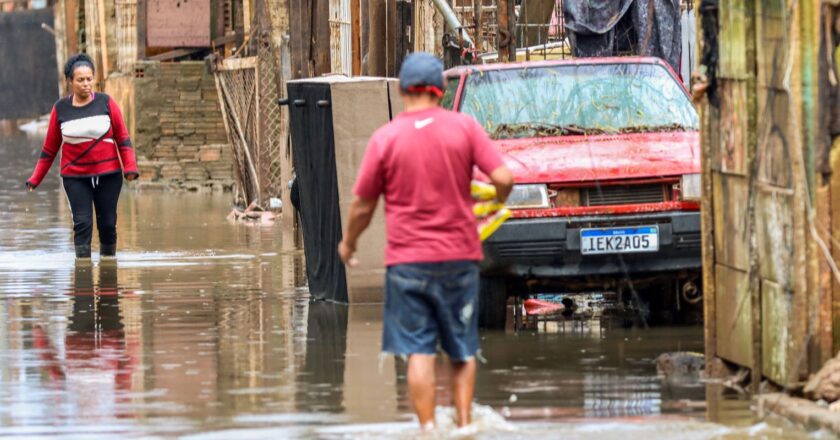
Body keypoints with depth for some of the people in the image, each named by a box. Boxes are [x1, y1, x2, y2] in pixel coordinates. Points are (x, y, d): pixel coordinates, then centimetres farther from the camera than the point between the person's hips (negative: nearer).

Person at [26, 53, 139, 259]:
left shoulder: (106, 103, -1)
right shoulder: (60, 109, 2)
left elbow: (123, 138, 1)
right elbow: (50, 148, 8)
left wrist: (130, 167, -12)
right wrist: (35, 179, 6)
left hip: (108, 174, 0)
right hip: (75, 177, 0)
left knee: (107, 223, 4)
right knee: (82, 223, -9)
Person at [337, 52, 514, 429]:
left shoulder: (385, 138, -4)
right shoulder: (465, 127, -3)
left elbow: (363, 205, 1)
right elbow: (503, 178, -7)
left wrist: (348, 243, 20)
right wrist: (498, 200, 17)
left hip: (407, 260, -2)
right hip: (459, 256, 2)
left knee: (419, 352, 0)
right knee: (463, 351, 13)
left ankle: (428, 427, -6)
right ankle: (464, 423, 8)